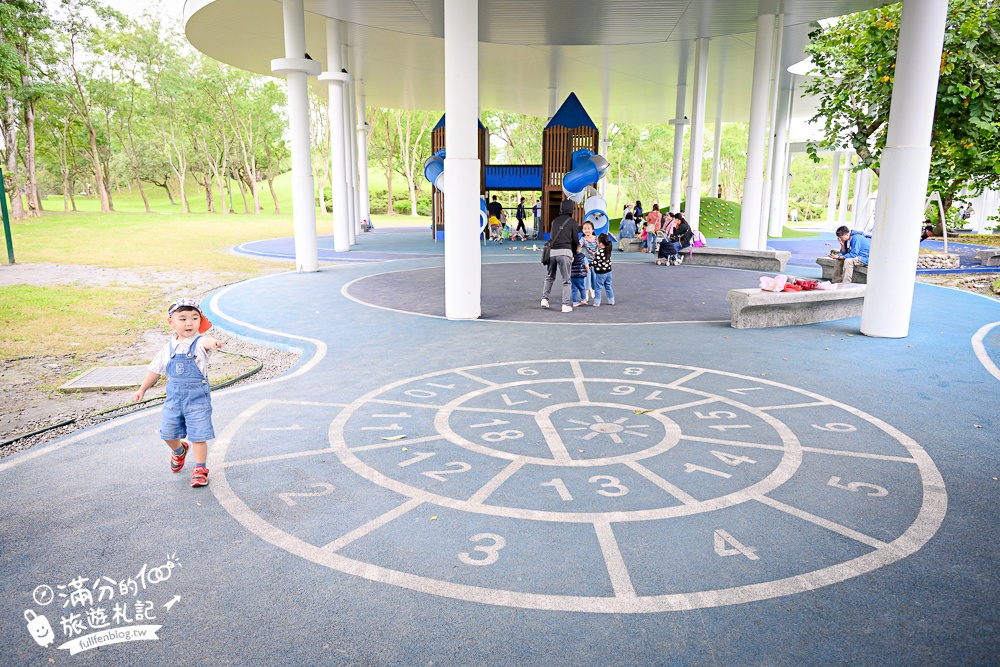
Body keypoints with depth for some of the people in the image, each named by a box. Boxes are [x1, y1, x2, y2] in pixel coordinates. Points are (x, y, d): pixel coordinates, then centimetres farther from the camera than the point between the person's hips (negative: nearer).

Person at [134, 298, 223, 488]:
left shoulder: (199, 342, -14)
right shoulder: (169, 347, 2)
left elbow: (206, 342, -41)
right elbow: (156, 369, 16)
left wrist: (212, 342, -65)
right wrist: (142, 389, 21)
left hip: (197, 397, -5)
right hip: (173, 397, 5)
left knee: (198, 435, -3)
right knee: (168, 433, 17)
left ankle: (200, 469, 13)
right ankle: (179, 451, 49)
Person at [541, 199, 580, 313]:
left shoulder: (555, 221, 14)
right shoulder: (572, 222, 2)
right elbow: (575, 240, 5)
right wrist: (574, 254, 19)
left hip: (552, 251, 4)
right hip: (565, 252, -4)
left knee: (549, 277, 21)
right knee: (566, 280, 1)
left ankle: (544, 298, 14)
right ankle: (566, 305, 0)